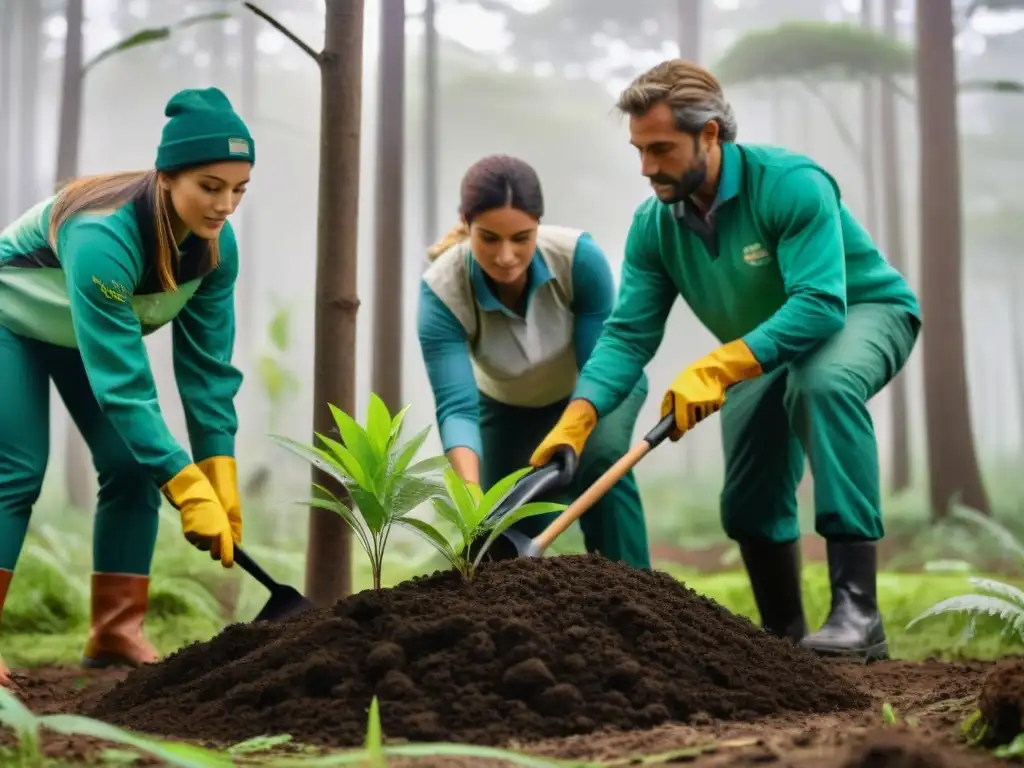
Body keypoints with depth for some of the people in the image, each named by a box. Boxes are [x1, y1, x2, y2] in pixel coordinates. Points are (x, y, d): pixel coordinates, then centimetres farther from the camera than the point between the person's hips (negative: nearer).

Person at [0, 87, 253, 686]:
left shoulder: (217, 246, -21)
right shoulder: (102, 235, -41)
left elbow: (208, 365, -16)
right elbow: (122, 384, -42)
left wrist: (220, 476, -22)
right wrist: (189, 490, -42)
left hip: (95, 332, 6)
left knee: (132, 468, -4)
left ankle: (117, 633, 1)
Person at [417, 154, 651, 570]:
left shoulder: (580, 257, -35)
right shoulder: (442, 291, -34)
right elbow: (456, 406, -40)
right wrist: (471, 490, -56)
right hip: (509, 404, 2)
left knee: (601, 460, -30)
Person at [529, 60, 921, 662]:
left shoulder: (791, 184, -31)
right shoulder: (654, 225, -13)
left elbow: (819, 306, -40)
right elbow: (628, 335, -17)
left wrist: (718, 367, -50)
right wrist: (577, 418, -34)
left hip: (861, 314, -7)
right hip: (766, 347, 7)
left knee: (824, 382, -39)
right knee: (750, 504, 3)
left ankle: (858, 611, -39)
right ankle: (784, 634, 28)